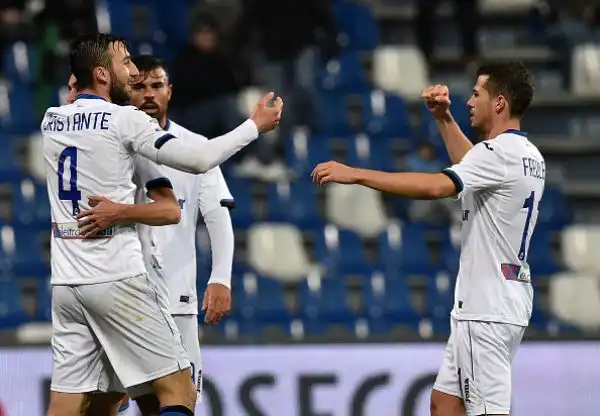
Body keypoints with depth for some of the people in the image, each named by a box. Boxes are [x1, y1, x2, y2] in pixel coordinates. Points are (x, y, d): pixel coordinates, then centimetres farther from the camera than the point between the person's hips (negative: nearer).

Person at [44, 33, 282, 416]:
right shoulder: (125, 120, -7)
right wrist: (255, 125, -2)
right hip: (116, 279, -6)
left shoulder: (52, 121, 10)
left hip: (66, 283, 6)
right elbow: (198, 159, -12)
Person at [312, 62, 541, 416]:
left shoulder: (502, 152, -16)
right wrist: (444, 118, 27)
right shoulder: (530, 156, 14)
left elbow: (436, 186, -29)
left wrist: (355, 173, -26)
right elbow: (471, 168, 35)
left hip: (487, 309, -10)